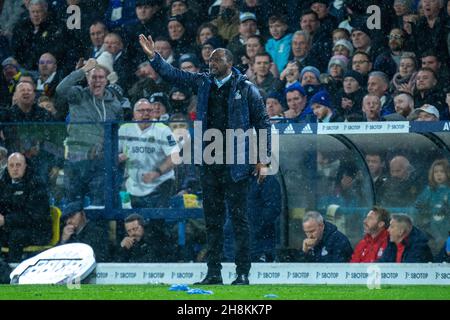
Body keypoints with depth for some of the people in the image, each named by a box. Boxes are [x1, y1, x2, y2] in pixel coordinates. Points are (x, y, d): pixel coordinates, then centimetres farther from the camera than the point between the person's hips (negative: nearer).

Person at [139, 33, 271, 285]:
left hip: (236, 162, -5)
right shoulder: (203, 83, 10)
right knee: (213, 218, 9)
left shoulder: (246, 89, -2)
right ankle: (214, 273, 14)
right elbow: (172, 74, 12)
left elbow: (263, 122, 0)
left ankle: (243, 273, -2)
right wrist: (154, 56, -2)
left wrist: (263, 158, -5)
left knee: (239, 217, -4)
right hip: (210, 161, 5)